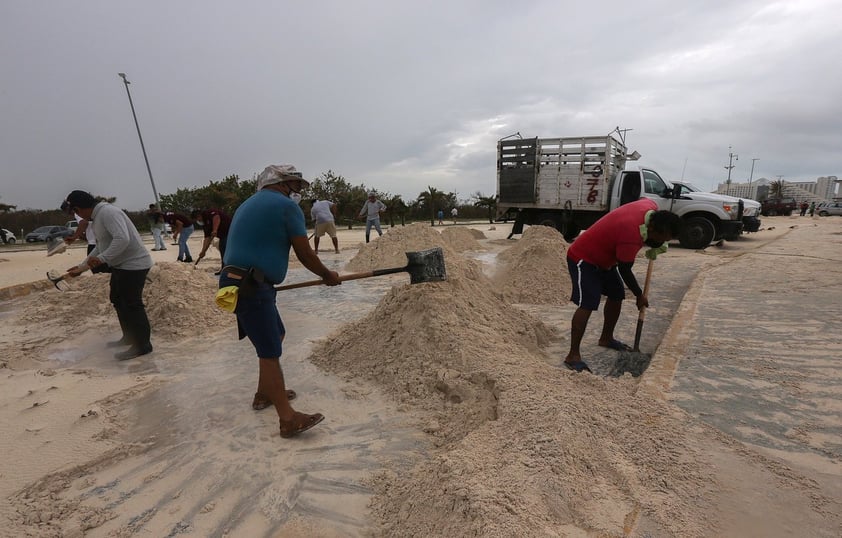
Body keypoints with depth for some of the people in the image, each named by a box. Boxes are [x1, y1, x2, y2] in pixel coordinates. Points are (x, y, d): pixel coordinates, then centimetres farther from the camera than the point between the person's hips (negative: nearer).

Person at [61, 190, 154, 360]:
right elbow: (100, 247, 22)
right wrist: (82, 267, 21)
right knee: (117, 300, 20)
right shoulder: (96, 218, 14)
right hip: (120, 265, 11)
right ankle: (129, 337, 33)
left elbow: (122, 239, -33)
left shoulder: (108, 212, -20)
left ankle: (142, 345, 3)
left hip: (134, 265, -11)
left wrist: (102, 259, -28)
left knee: (132, 305, -6)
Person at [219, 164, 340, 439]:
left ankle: (265, 393, 33)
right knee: (270, 351, -7)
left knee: (277, 334, 21)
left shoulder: (249, 204, 23)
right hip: (251, 287, -10)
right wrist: (328, 275, 9)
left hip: (240, 282, 10)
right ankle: (288, 419, 0)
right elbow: (305, 254, -6)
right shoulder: (287, 205, -6)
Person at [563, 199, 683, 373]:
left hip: (604, 257, 10)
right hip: (583, 259, -10)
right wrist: (640, 295, -4)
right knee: (587, 304, -20)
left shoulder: (651, 207, -10)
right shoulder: (632, 236, -34)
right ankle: (573, 356, -18)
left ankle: (606, 338, 35)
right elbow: (625, 270, -21)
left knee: (616, 296, 16)